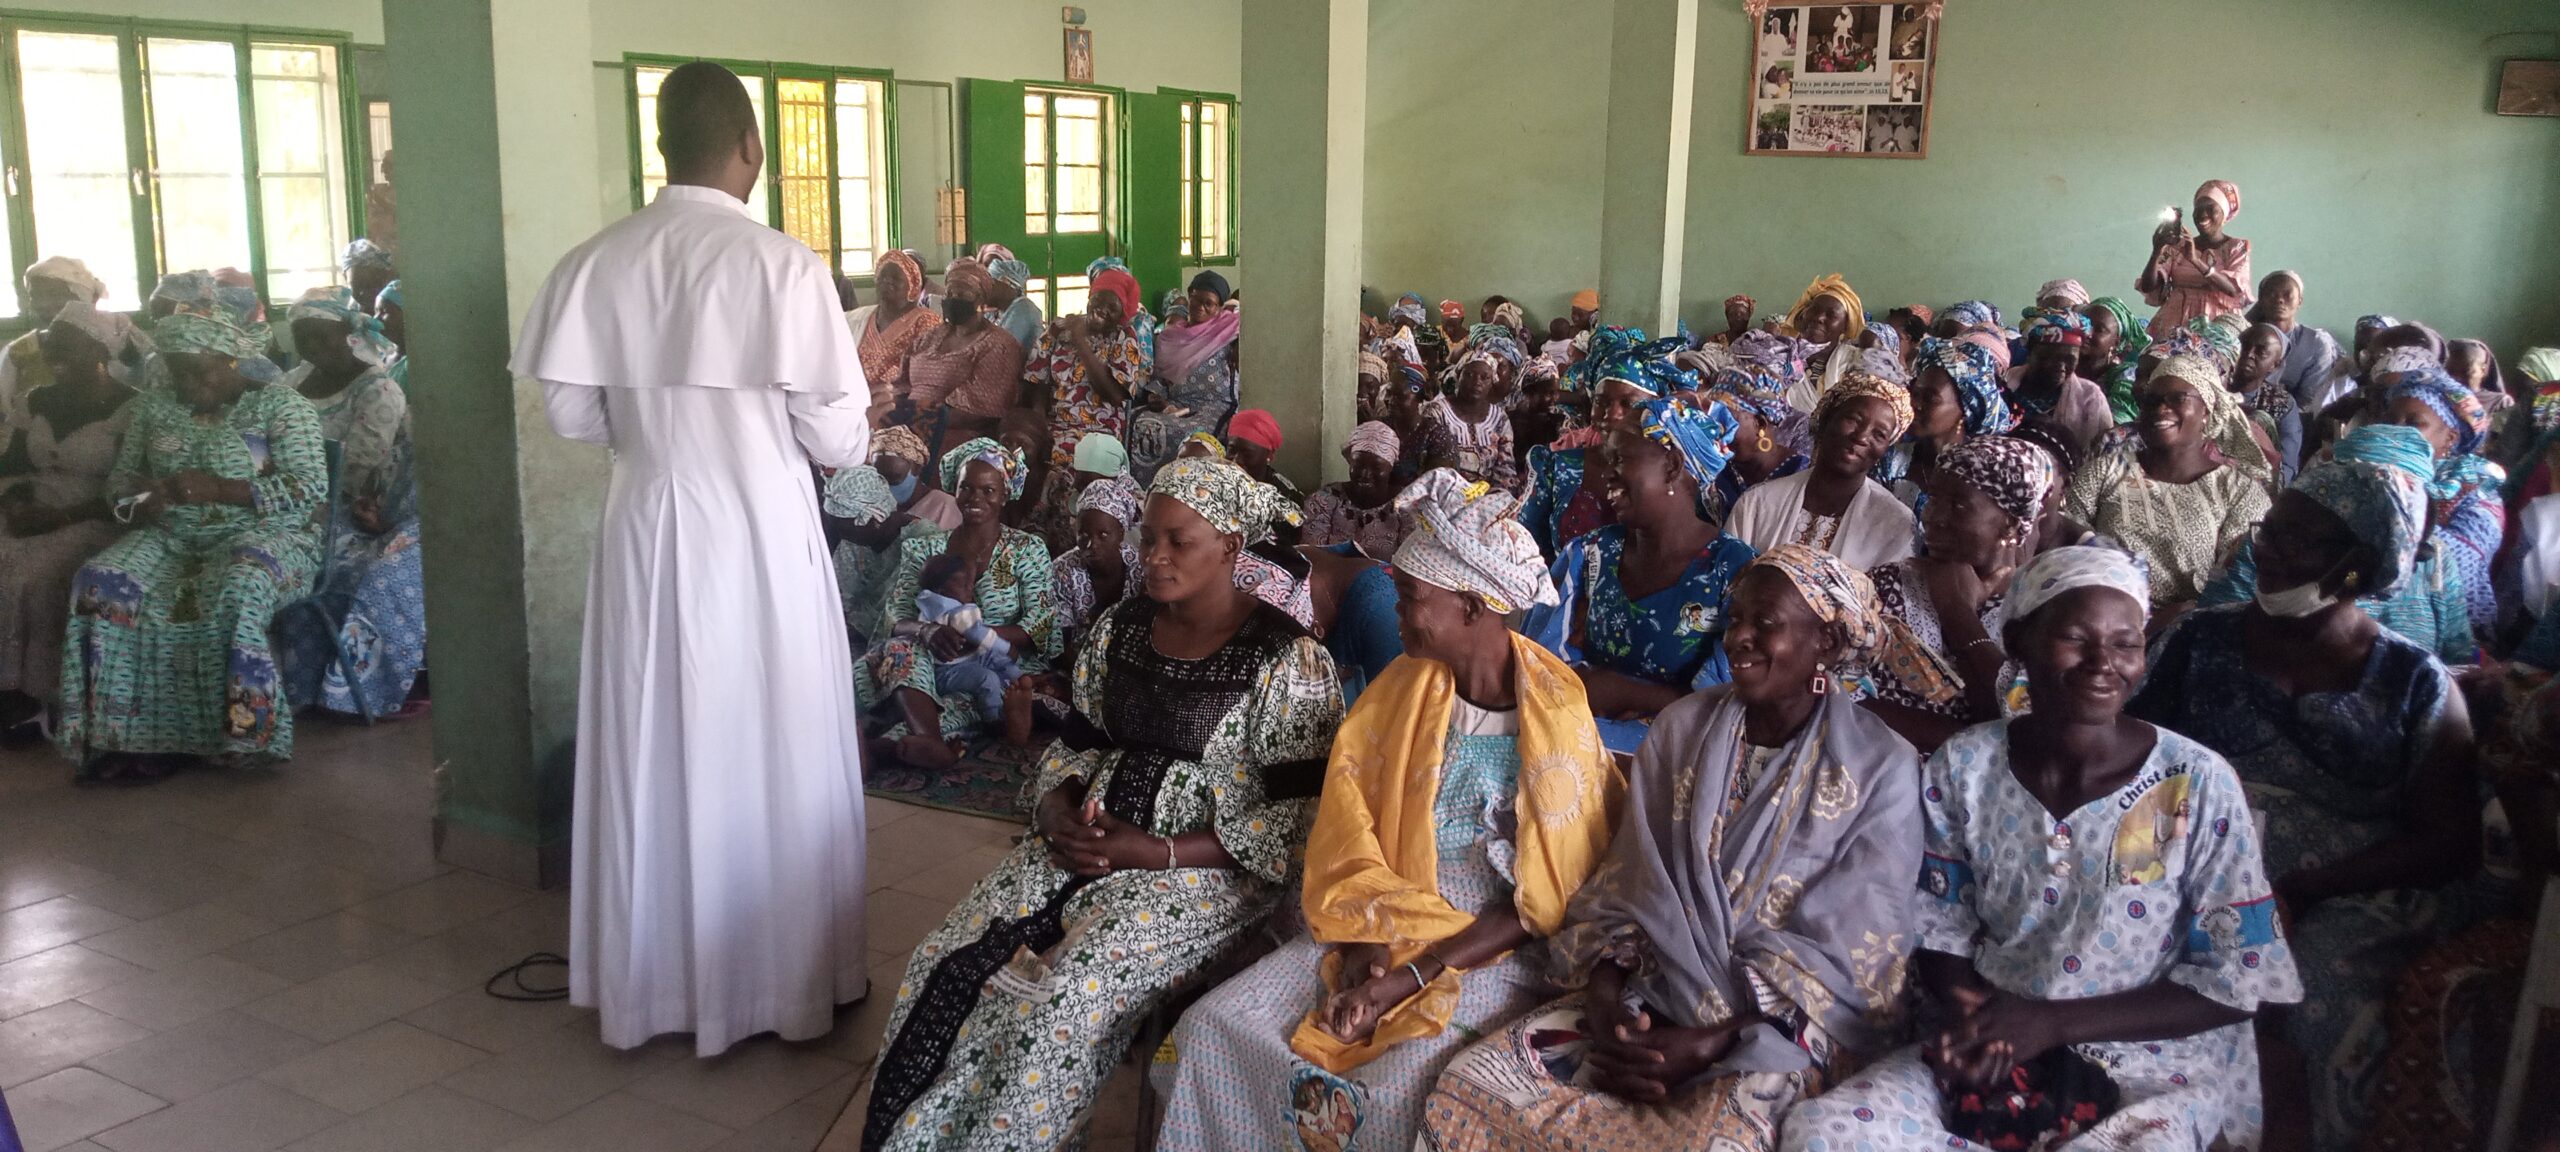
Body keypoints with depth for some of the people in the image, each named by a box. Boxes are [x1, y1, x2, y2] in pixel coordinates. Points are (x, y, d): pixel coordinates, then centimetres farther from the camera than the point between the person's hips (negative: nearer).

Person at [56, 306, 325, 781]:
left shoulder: (279, 404, -2)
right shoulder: (153, 406, 14)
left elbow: (311, 487, -11)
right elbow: (121, 476, 21)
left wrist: (218, 488, -20)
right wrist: (140, 497, -4)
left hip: (259, 534, -5)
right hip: (172, 537, 5)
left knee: (236, 591, -39)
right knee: (101, 586, -24)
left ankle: (244, 730, -29)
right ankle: (121, 736, -22)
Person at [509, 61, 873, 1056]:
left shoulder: (594, 264, -3)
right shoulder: (783, 265, -13)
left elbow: (571, 413, 2)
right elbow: (837, 434, -11)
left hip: (647, 531, 4)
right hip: (762, 536, -3)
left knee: (652, 754, 14)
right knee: (769, 756, 8)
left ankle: (650, 980, 26)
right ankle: (782, 977, 20)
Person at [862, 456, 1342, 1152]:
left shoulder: (1287, 661, -10)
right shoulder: (1119, 629, 9)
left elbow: (1296, 820, -12)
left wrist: (1158, 851, -18)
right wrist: (1058, 810, -6)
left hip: (1206, 867, -6)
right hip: (1090, 842, 6)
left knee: (1064, 1005, -28)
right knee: (943, 968, -14)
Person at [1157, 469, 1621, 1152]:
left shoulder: (1559, 718, -12)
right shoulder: (1400, 689, 2)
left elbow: (1545, 900, -12)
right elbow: (1347, 838, 2)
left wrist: (1408, 981, -18)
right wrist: (1363, 943, -16)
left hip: (1495, 952, -4)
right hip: (1378, 933, 5)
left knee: (1391, 1095, -29)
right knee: (1215, 1026, -12)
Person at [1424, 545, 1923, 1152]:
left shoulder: (1882, 768, -6)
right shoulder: (1682, 727, 5)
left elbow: (1848, 955, -10)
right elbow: (1626, 885, 6)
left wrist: (1709, 1045, -19)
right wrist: (1605, 997, -13)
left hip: (1782, 1029, -3)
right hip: (1650, 994, 4)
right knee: (1467, 1094, -17)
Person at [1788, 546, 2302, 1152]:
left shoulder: (2197, 783, -10)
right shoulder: (1960, 769, -2)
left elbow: (2236, 977, -7)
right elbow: (1940, 929, 7)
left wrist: (2053, 1022, -17)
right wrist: (1966, 1010, -18)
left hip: (2158, 1065, -2)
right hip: (1990, 1049, 2)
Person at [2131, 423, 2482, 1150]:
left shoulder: (2416, 686, 7)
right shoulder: (2201, 642, 12)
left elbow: (2449, 843, 2)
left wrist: (2296, 891, -12)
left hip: (2351, 900, -1)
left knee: (2328, 989, -31)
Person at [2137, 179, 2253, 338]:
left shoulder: (2236, 248, 6)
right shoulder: (2177, 246, 11)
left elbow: (2234, 289, -12)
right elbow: (2148, 287, 2)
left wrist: (2195, 260, -22)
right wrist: (2156, 252, -15)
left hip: (2218, 325, -2)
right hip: (2175, 326, 2)